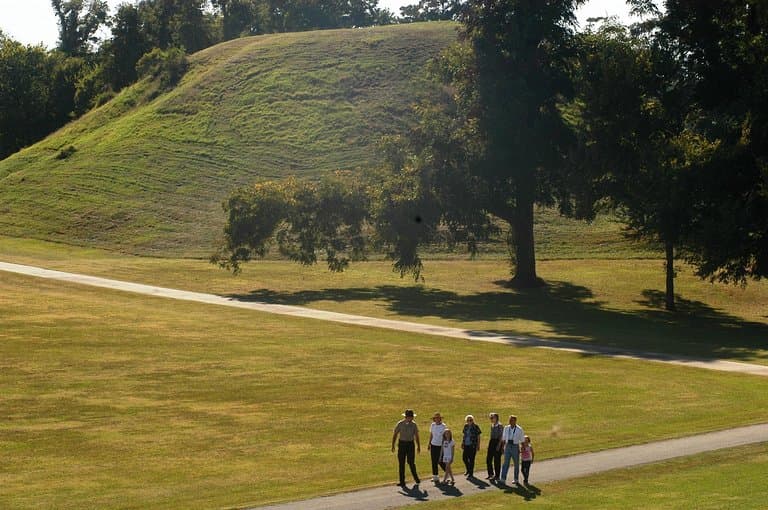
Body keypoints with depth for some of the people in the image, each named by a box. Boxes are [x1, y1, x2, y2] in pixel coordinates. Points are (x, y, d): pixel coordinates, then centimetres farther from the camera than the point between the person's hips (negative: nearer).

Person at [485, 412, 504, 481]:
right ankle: (491, 474, 19)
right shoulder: (492, 425, 13)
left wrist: (499, 445, -18)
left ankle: (497, 476, 7)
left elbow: (501, 436, -13)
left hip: (497, 442, -8)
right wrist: (489, 444, 18)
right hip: (491, 442, 8)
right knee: (488, 459, 7)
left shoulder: (500, 426, -11)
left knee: (497, 460, -1)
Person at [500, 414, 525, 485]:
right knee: (506, 463, -3)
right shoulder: (506, 428, 4)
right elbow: (503, 439, 11)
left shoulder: (519, 429, -6)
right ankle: (503, 479, -4)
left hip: (515, 447, -2)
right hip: (508, 446, 2)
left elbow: (522, 440, -2)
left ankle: (516, 480, 19)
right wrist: (503, 447, 9)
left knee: (516, 464, 8)